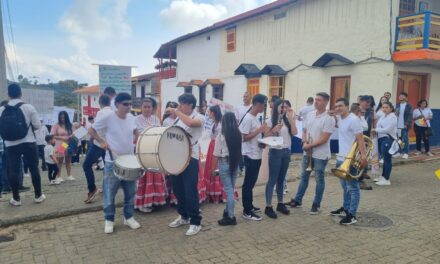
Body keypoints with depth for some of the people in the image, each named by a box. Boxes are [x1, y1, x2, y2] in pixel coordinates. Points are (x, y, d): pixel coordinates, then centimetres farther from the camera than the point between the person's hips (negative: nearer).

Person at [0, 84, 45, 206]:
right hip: (28, 143, -2)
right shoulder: (28, 107, -7)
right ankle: (38, 195, 16)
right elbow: (37, 125, -5)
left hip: (11, 145, 2)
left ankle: (16, 198, 16)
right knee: (34, 169, 8)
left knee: (12, 171, 9)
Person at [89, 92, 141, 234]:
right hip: (112, 162, -5)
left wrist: (134, 142, 5)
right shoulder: (107, 118, -13)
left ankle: (129, 217, 27)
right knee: (109, 193, 5)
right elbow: (92, 130, -4)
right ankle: (109, 220, 21)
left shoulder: (131, 118, 2)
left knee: (130, 192, 11)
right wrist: (102, 142, -13)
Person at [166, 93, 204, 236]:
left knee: (190, 191, -5)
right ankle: (183, 216, 31)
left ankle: (195, 222, 7)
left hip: (190, 158, -7)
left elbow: (191, 123, -32)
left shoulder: (199, 117, -9)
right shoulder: (179, 118, 12)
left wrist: (175, 112, -21)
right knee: (178, 189, 14)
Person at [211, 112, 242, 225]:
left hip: (225, 163, -5)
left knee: (229, 190, -1)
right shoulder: (239, 135, 0)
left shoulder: (221, 136, -12)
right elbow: (239, 150, 2)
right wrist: (237, 161, 15)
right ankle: (227, 211, 29)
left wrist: (213, 168, -1)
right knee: (231, 188, 16)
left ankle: (231, 217, 4)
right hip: (235, 163, 5)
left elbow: (216, 154, -10)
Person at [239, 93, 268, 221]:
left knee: (252, 182, 18)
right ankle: (246, 211, 7)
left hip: (257, 155, 9)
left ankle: (249, 206, 30)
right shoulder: (248, 118, -17)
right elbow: (244, 137, -21)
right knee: (248, 183, -1)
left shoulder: (256, 118, 12)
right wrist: (260, 129, -21)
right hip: (250, 156, -9)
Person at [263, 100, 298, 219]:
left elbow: (294, 132, -4)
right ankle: (268, 207, 5)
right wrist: (274, 130, -23)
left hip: (286, 152, 5)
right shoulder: (270, 121, -6)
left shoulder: (287, 120, 7)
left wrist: (291, 117, -7)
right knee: (272, 179, -1)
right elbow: (266, 136, -7)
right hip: (275, 152, -5)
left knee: (281, 179, 14)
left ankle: (280, 204, 25)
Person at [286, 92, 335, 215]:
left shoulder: (329, 119, -15)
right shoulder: (310, 114, 6)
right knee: (304, 177, 15)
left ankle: (316, 204, 18)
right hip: (307, 153, 6)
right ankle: (297, 200, 26)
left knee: (319, 180, 7)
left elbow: (324, 139, -19)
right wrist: (304, 142, -8)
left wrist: (310, 145, -15)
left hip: (320, 155, -6)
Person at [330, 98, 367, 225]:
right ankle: (345, 209, 33)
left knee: (353, 187, -2)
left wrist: (363, 155, -28)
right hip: (340, 158, 9)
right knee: (345, 186, 20)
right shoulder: (339, 118, 8)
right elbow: (336, 125, 32)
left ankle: (352, 215, 1)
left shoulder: (353, 119, -17)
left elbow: (360, 139, -21)